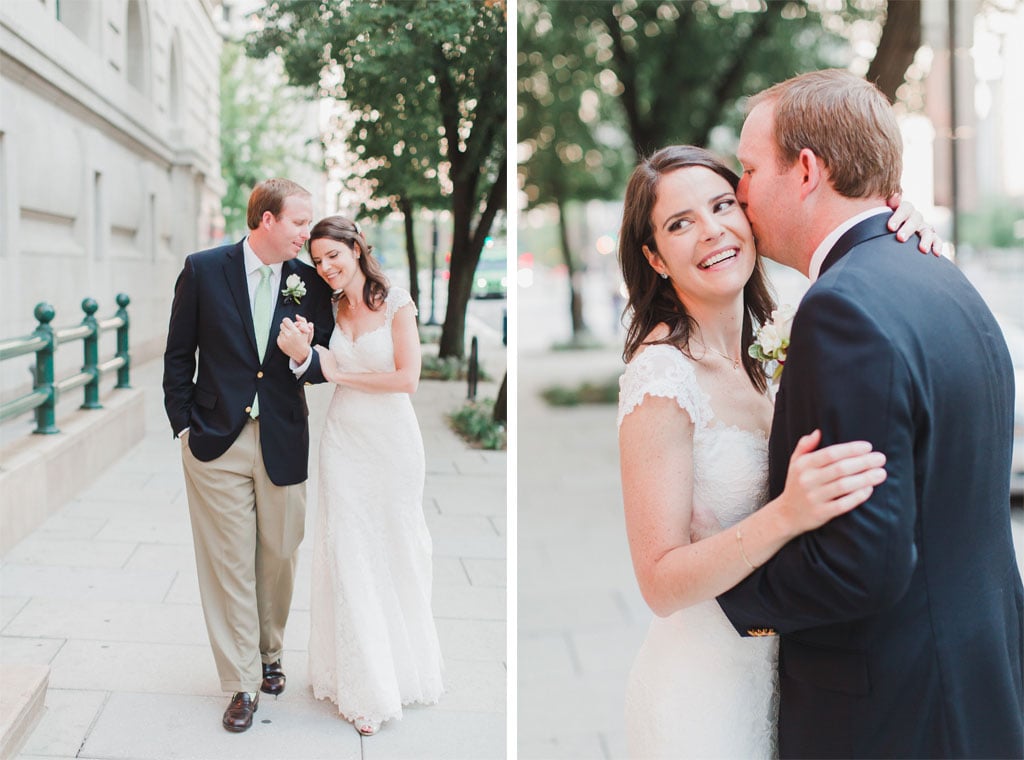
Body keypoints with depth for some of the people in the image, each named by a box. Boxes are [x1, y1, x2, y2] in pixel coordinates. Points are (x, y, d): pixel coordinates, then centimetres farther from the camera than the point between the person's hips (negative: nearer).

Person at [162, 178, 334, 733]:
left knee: (279, 558, 13)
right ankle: (243, 683, 14)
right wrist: (184, 426, 1)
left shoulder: (311, 282, 0)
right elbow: (179, 354, 4)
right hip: (216, 440, -2)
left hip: (284, 442, 2)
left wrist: (304, 358, -18)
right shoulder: (203, 270, -3)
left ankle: (270, 655, 36)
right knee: (230, 563, 3)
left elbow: (326, 365, 5)